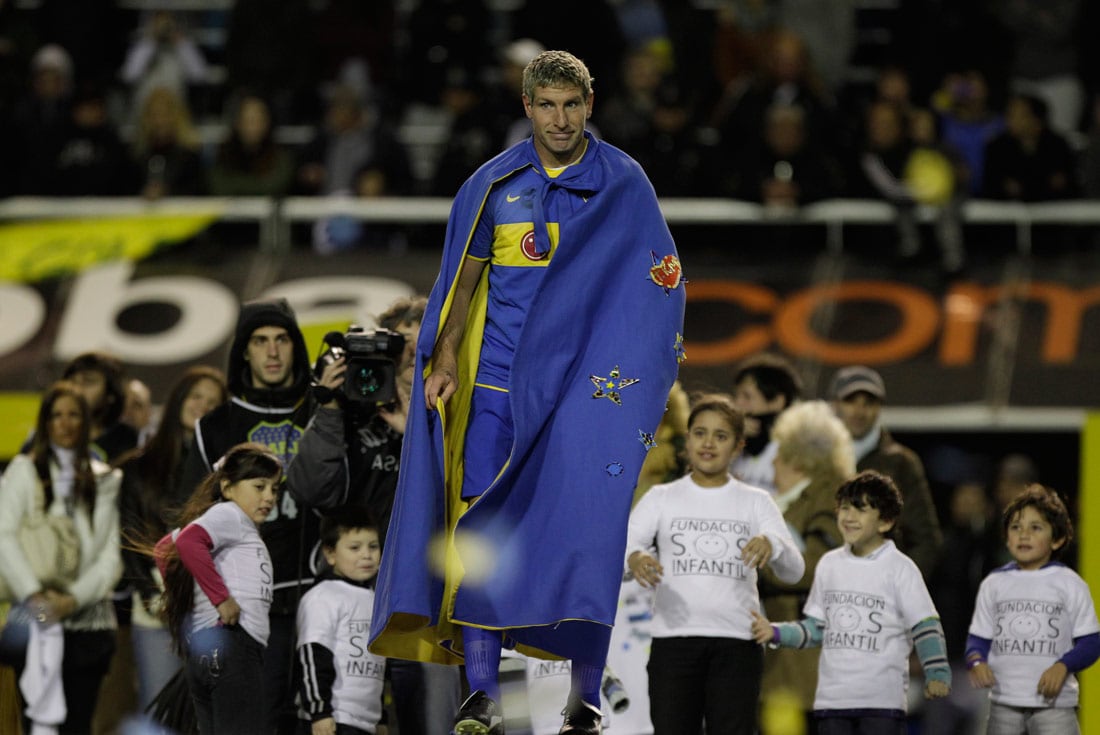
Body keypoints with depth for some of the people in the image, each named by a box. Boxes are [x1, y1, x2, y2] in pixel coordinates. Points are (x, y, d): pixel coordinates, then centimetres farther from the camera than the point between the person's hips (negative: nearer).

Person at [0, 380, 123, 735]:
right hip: (37, 621, -2)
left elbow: (112, 554, 5)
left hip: (88, 621, 2)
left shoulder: (107, 480, 13)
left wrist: (74, 598, -10)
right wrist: (34, 595, -17)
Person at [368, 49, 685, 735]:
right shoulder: (492, 185, 11)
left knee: (585, 532, -8)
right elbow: (463, 279, 14)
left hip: (587, 384, -2)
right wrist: (444, 359, 0)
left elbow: (661, 285, 4)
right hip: (496, 381, 2)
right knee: (481, 528, -8)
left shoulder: (624, 184, 5)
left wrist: (640, 378, -6)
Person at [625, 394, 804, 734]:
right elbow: (623, 544, -6)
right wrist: (634, 558, -31)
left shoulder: (756, 502, 9)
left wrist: (772, 545, -26)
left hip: (737, 644, 0)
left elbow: (794, 571, -2)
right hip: (674, 641, 0)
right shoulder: (661, 498, 9)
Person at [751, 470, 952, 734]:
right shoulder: (829, 565, 10)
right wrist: (775, 633, 3)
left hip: (882, 700, -5)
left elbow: (925, 626, -7)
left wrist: (937, 673, -18)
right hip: (832, 699, 5)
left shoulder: (900, 569, -4)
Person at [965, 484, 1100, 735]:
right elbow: (979, 637, 8)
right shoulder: (994, 585, 7)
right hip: (1004, 702, 3)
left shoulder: (1071, 585, -1)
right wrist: (976, 662, -15)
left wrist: (1063, 667, -20)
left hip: (1053, 702, -3)